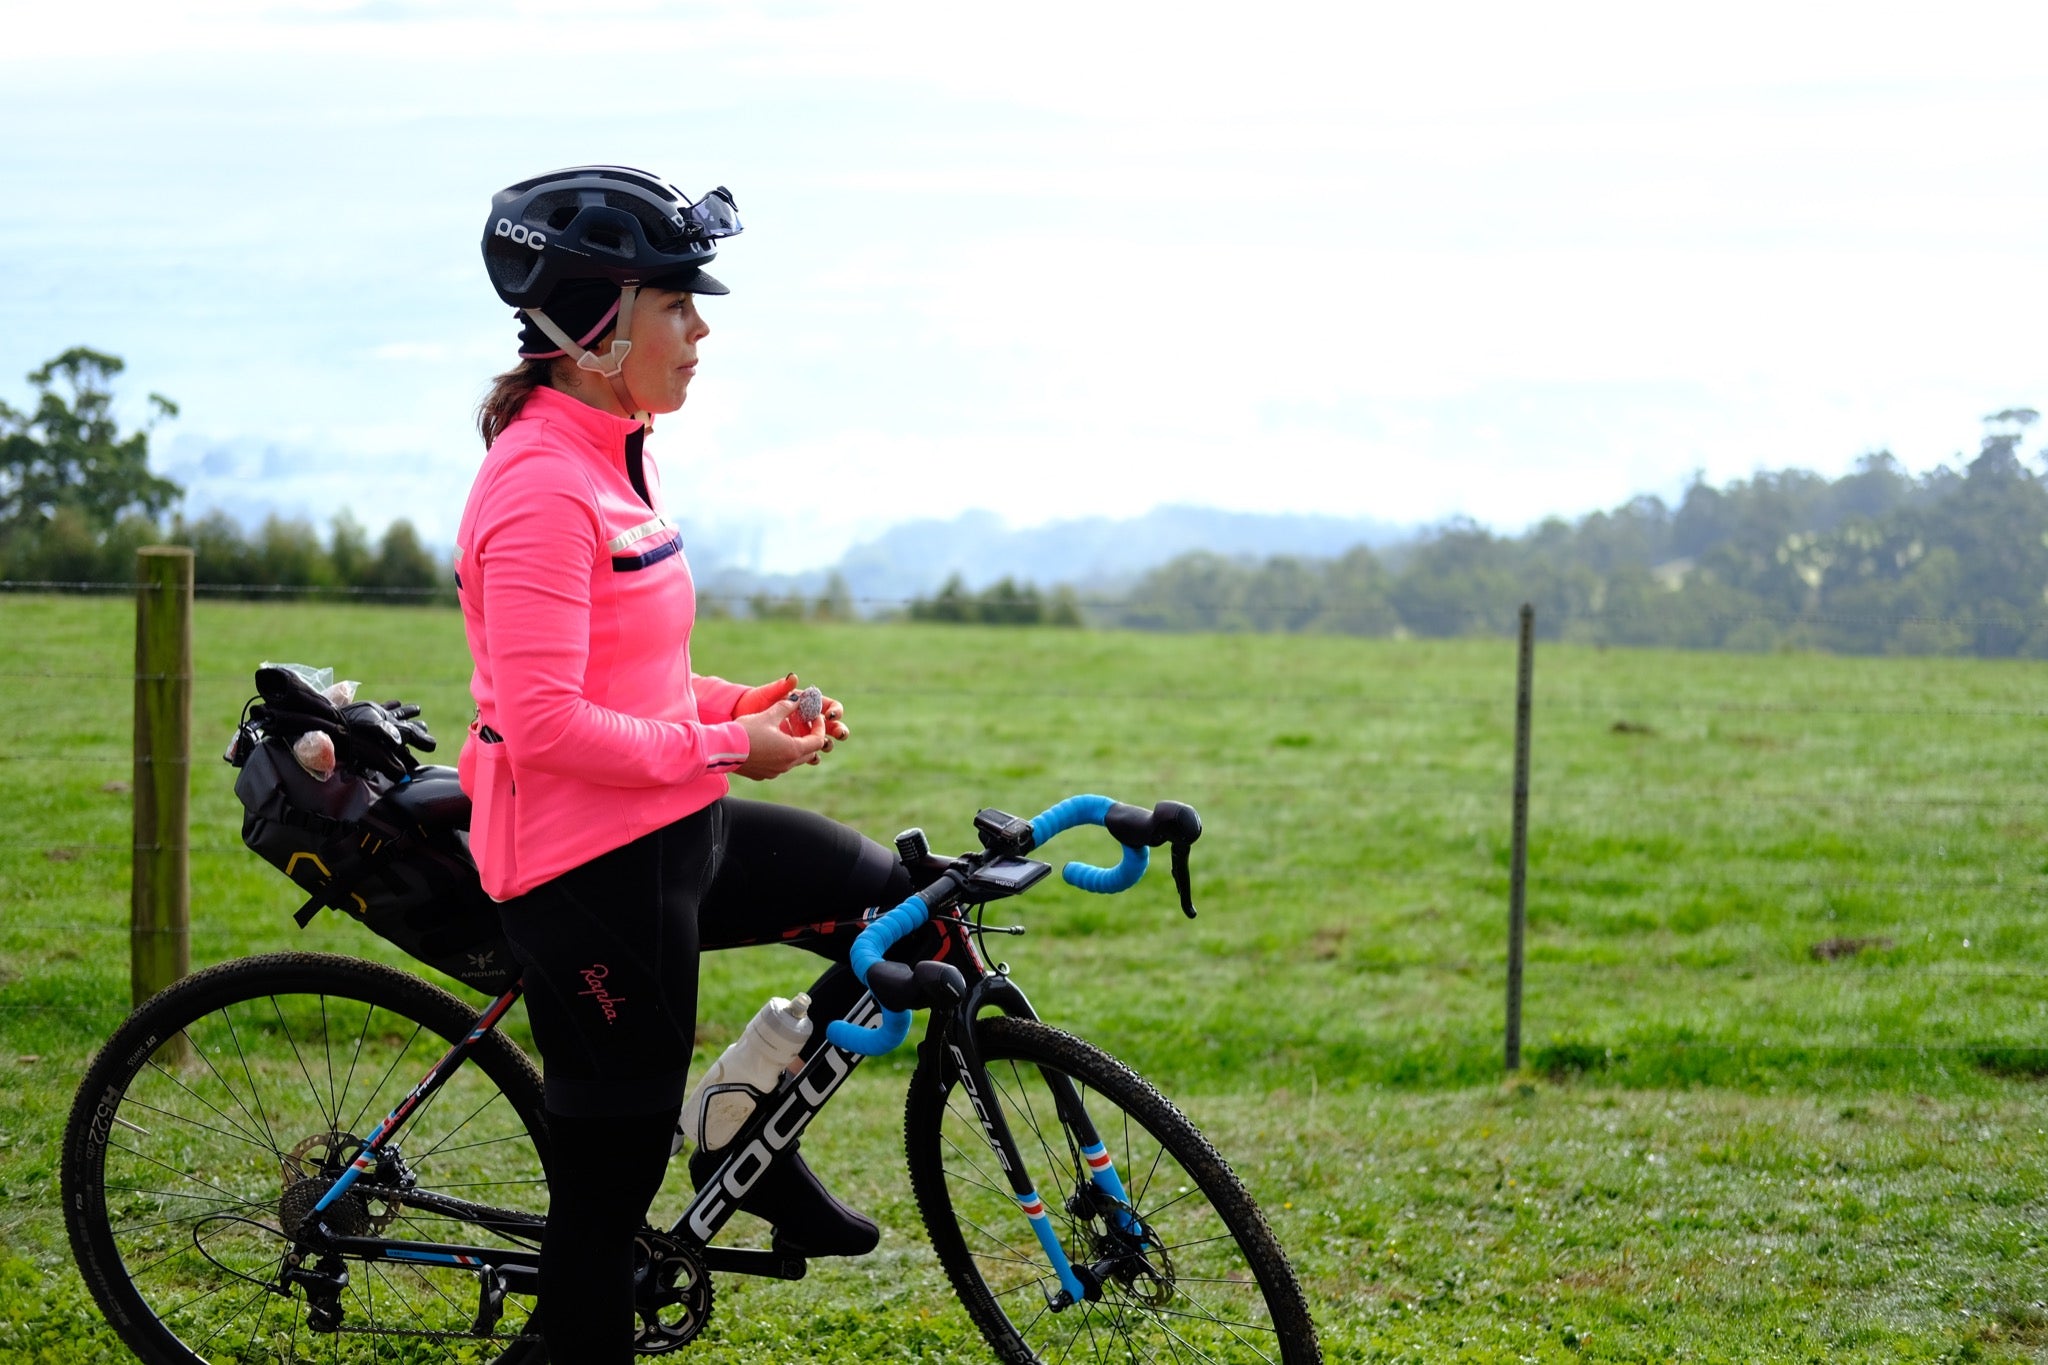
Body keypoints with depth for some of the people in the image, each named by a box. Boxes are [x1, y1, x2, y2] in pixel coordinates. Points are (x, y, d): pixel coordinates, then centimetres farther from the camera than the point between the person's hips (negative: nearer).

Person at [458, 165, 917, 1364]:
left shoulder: (616, 457, 10)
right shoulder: (541, 489, -22)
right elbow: (544, 727, -27)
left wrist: (741, 704, 4)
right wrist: (726, 747, -19)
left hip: (669, 829, 10)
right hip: (592, 864, -10)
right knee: (609, 1185, 0)